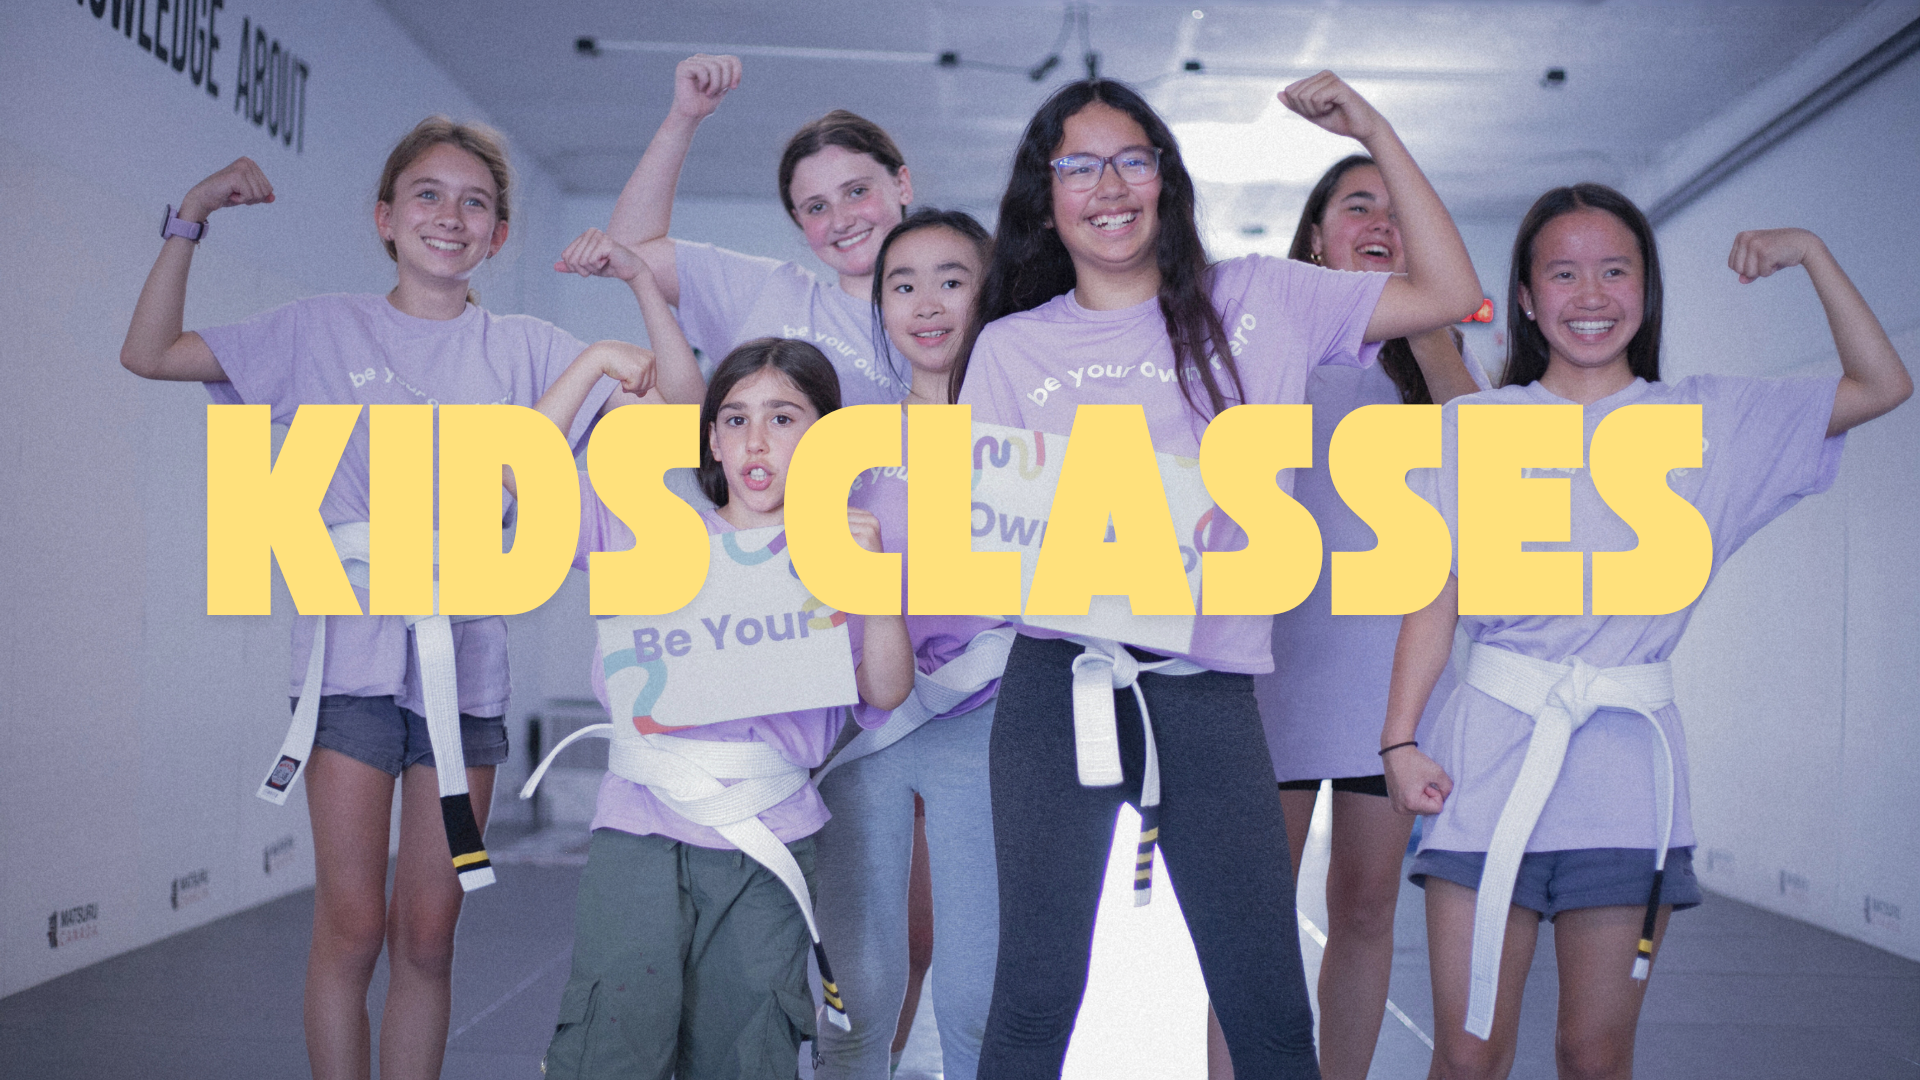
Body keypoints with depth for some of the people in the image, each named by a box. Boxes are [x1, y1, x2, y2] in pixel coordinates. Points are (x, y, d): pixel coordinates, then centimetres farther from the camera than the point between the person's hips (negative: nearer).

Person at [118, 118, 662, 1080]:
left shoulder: (525, 348, 8)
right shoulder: (324, 330, 7)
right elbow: (149, 352, 9)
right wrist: (189, 221, 1)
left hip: (466, 661, 1)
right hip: (352, 651, -1)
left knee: (428, 931, 6)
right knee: (351, 923, -1)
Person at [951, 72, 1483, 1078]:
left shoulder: (1255, 300, 12)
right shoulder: (1013, 346, 11)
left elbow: (1449, 293, 10)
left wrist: (1373, 130, 9)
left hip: (1211, 689, 1)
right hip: (1060, 683, 0)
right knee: (1036, 996, -2)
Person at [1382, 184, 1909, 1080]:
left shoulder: (1705, 420, 11)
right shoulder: (1473, 425, 8)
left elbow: (1882, 385, 11)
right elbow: (1435, 596, 4)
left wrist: (1810, 252, 5)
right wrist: (1399, 740, -5)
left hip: (1629, 753, 1)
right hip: (1491, 752, -1)